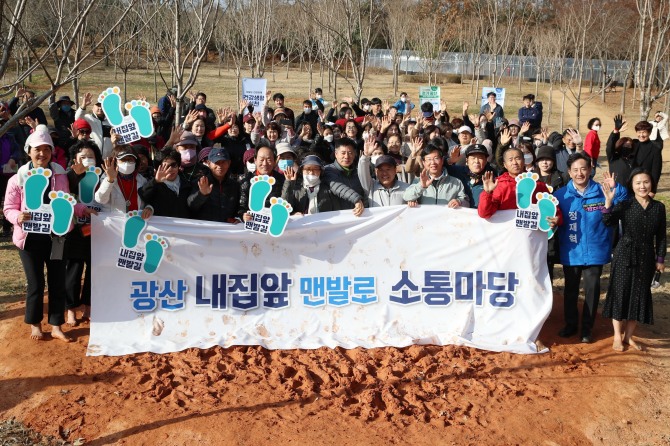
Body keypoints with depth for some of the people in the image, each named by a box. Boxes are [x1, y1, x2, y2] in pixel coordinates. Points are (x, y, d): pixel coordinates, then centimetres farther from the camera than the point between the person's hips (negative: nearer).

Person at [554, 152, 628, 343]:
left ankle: (587, 328, 25)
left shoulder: (602, 192, -6)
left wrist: (615, 189, -21)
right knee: (570, 289, 16)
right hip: (570, 252, 1)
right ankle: (571, 324, 33)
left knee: (592, 290, 9)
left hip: (595, 252, -1)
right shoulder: (561, 195, -5)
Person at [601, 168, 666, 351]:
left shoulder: (659, 208, 2)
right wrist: (608, 201, -34)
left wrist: (660, 259, 5)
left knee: (640, 295, 8)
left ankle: (628, 335, 22)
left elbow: (661, 236, 7)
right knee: (620, 293, 2)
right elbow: (608, 222, -22)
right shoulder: (625, 206, -6)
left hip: (646, 258, 3)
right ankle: (617, 336, 14)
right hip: (625, 256, -3)